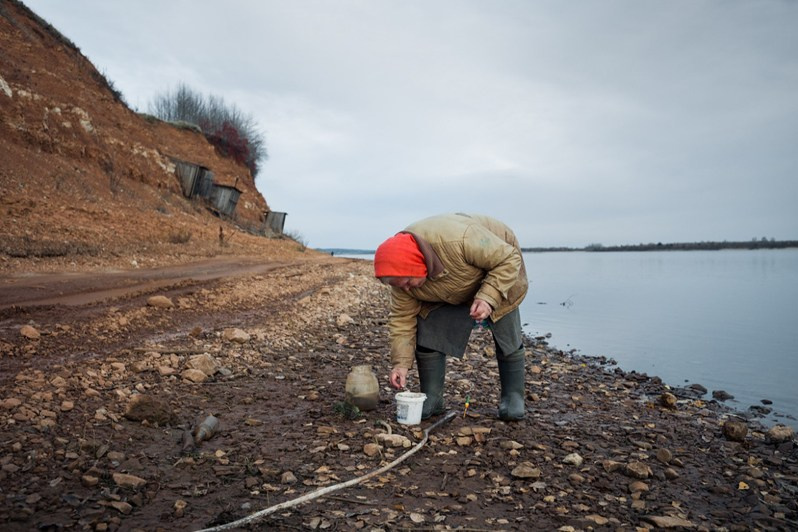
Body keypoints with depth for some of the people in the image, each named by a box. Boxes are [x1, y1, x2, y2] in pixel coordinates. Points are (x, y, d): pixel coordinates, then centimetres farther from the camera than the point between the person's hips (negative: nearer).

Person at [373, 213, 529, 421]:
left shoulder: (461, 239, -45)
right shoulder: (402, 270, -26)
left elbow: (509, 259, -32)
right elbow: (402, 318, -16)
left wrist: (488, 298, -42)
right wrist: (401, 363, -24)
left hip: (497, 275, -3)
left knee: (507, 338, -3)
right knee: (427, 335, -8)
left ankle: (513, 398, 15)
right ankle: (431, 398, 4)